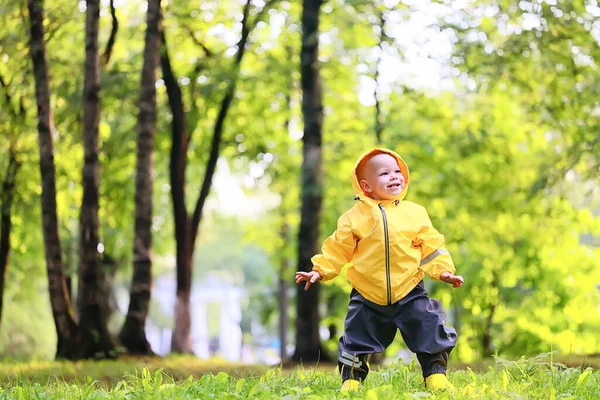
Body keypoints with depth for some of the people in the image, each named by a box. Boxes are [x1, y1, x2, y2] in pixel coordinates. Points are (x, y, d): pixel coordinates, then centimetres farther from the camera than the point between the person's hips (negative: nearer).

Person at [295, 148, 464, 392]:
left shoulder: (415, 213, 1)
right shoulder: (355, 216, -2)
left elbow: (431, 246, 5)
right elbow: (338, 249, 3)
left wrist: (443, 270, -5)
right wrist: (320, 271, -3)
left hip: (409, 292, 0)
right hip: (367, 297, 0)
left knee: (431, 334, -2)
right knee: (357, 341, 6)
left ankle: (436, 377, 12)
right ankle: (350, 381, 21)